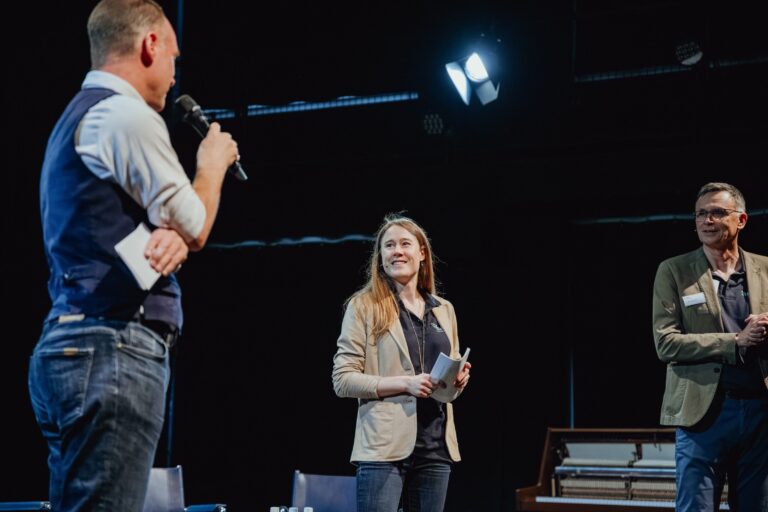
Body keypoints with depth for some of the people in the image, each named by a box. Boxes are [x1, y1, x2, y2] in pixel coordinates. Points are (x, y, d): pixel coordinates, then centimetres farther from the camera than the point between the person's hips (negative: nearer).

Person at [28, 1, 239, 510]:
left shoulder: (76, 118, 23)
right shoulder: (127, 114, -9)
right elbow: (196, 229, -1)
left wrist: (172, 237, -3)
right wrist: (213, 164, 18)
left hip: (72, 344, 10)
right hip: (114, 350, -10)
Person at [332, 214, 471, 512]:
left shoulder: (443, 310, 15)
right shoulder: (364, 306, 0)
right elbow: (343, 380, -6)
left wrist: (458, 380, 0)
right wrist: (404, 383, -17)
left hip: (436, 446, 5)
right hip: (385, 446, -5)